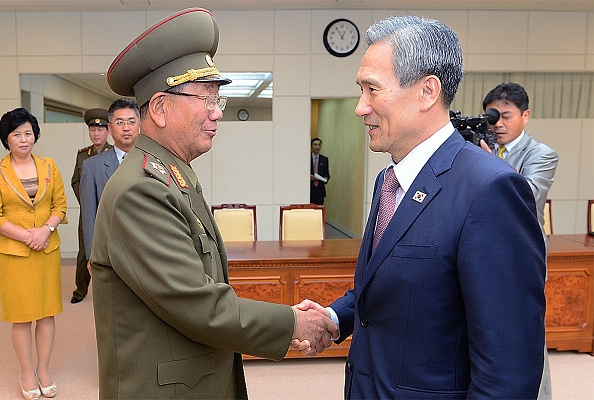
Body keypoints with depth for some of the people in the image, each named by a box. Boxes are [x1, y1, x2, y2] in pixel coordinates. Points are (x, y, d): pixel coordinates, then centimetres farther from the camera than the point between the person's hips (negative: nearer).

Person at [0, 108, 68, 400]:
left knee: (47, 311, 8)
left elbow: (60, 204, 5)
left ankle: (44, 370, 22)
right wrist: (26, 235, -14)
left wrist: (46, 229, -12)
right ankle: (27, 373, 21)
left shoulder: (49, 167, 6)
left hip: (48, 249, 3)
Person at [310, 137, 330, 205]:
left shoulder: (324, 159, 10)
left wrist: (326, 178, -9)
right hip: (309, 189, -2)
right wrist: (308, 177, -16)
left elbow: (327, 173, 12)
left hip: (320, 189, 2)